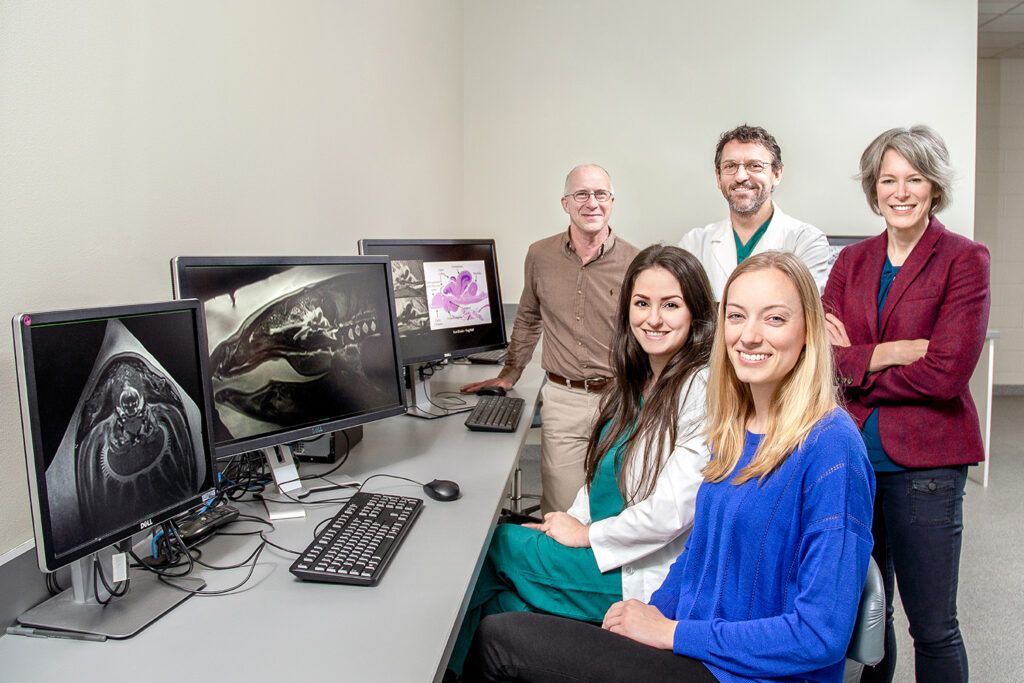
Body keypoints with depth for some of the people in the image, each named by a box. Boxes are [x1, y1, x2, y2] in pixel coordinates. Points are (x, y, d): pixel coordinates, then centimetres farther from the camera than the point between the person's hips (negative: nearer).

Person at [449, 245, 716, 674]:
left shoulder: (703, 389, -20)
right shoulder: (633, 382, 7)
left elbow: (672, 509, -24)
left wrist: (585, 535, -12)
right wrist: (571, 522, -1)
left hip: (639, 575, -6)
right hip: (602, 551, 7)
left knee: (491, 546, -6)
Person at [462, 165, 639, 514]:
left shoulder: (634, 262, -2)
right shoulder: (540, 255, 5)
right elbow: (528, 319, 20)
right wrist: (509, 374, 21)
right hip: (562, 399, 1)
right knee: (560, 512, 2)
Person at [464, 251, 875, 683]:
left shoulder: (830, 448, -20)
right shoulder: (733, 428, 4)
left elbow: (821, 634, -21)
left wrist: (670, 632, -16)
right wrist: (656, 609, -2)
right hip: (694, 648, 7)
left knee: (498, 639, -11)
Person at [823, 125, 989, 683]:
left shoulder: (964, 259, -4)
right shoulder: (851, 261, 9)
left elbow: (946, 372, -15)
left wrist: (853, 365, -8)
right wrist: (891, 352, -15)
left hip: (923, 460, -4)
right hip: (851, 453, 4)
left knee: (932, 626, 7)